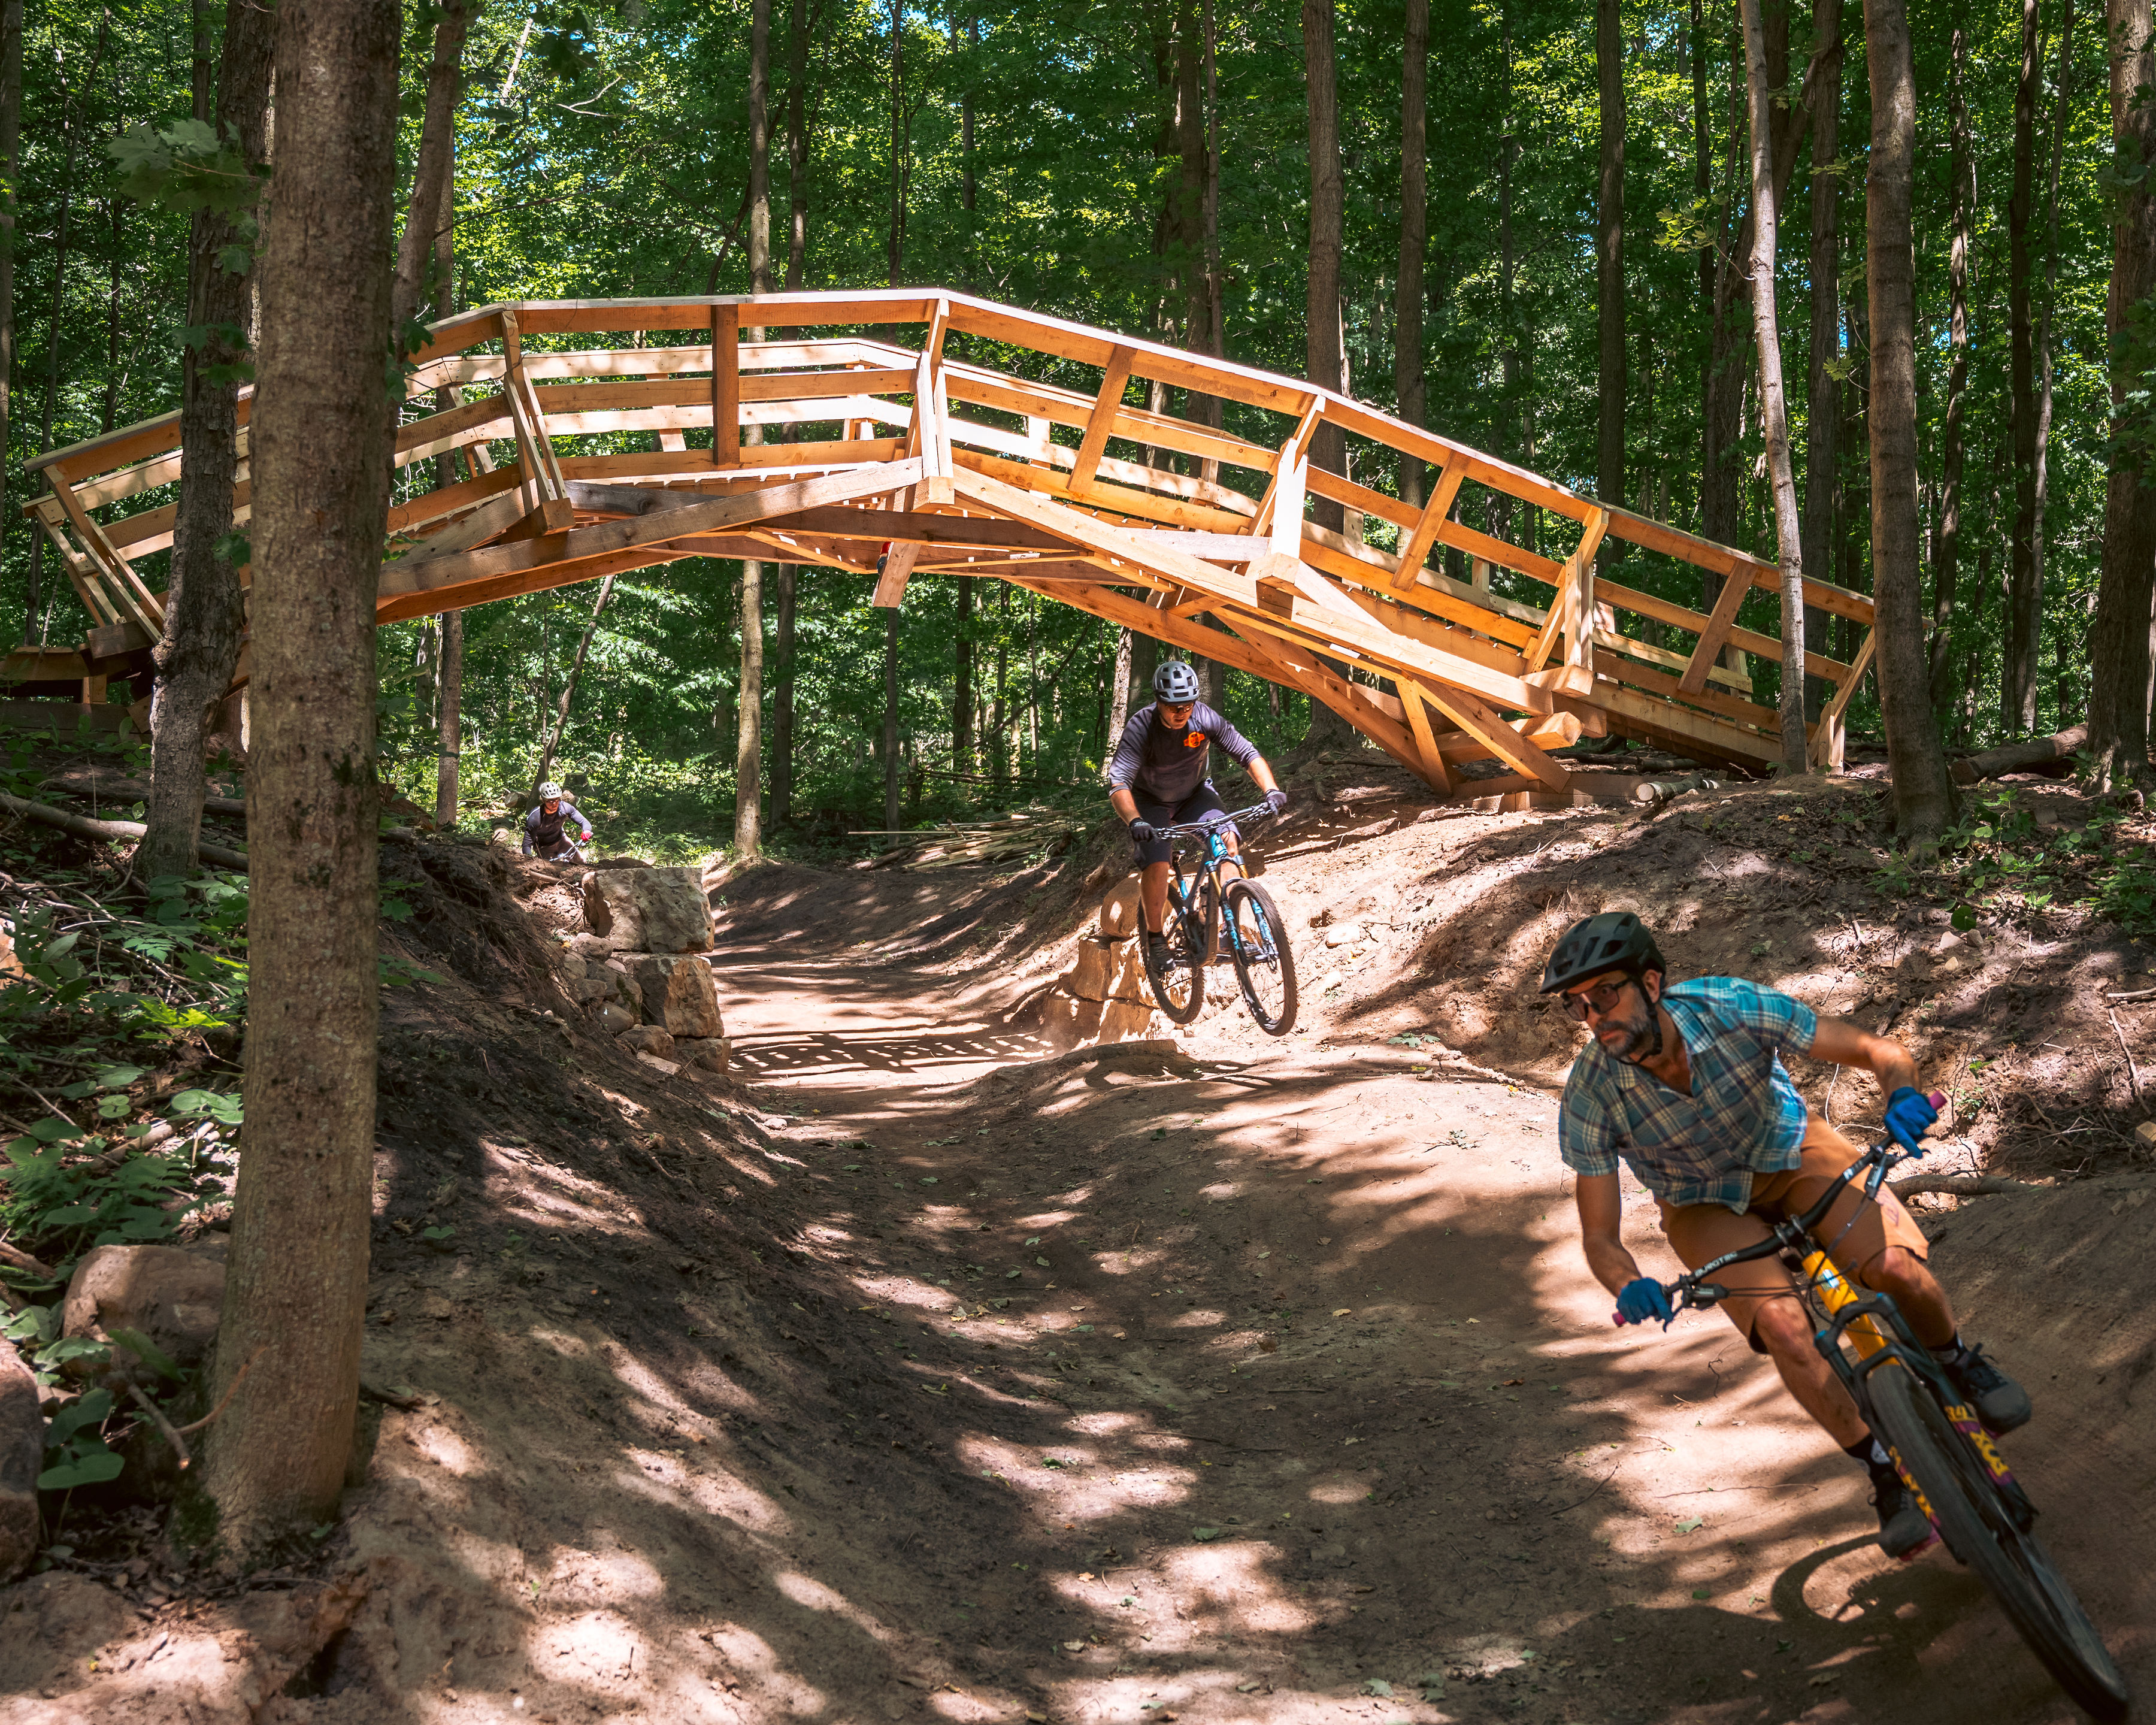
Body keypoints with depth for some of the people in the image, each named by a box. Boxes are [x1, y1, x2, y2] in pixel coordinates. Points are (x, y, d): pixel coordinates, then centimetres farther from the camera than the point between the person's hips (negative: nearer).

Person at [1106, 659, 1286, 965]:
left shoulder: (1205, 718, -23)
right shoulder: (1141, 728, -29)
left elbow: (1247, 754, -21)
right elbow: (1118, 782, -38)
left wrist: (1272, 790, -38)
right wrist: (1135, 822, -56)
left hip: (1194, 795, 2)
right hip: (1151, 803, -2)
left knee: (1226, 837, -25)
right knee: (1157, 862, -24)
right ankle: (1155, 938, -4)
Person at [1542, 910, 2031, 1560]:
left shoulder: (1734, 1008, -31)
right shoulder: (1590, 1095, -29)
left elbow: (1880, 1051, -23)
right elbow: (1599, 1236, -21)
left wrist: (1903, 1093, -46)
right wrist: (1630, 1287, -43)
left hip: (1790, 1154, 0)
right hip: (1704, 1205, 0)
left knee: (1896, 1267, -23)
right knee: (1783, 1326, -25)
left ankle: (1959, 1362, 11)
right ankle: (1886, 1473, -4)